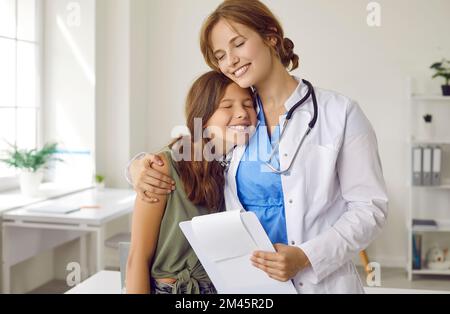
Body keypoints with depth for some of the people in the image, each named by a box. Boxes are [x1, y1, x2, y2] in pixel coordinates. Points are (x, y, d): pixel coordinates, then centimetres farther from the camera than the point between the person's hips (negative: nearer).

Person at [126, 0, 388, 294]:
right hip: (245, 282, 4)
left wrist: (306, 257, -21)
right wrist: (141, 167, -10)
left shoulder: (340, 114, -7)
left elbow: (369, 208, -8)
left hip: (319, 282, -3)